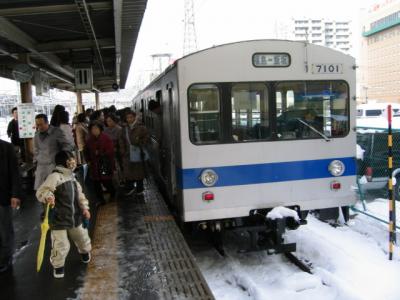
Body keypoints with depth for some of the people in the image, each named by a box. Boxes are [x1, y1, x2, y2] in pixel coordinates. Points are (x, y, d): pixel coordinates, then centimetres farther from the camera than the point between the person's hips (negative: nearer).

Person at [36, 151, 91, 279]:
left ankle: (84, 252, 53)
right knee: (61, 246, -4)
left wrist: (84, 208, 2)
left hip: (75, 217, 8)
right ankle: (58, 266, 23)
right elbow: (41, 191, -27)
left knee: (82, 238, 22)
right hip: (59, 220, -7)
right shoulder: (55, 176, -20)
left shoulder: (72, 177, 8)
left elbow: (79, 194, 13)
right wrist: (47, 196, -48)